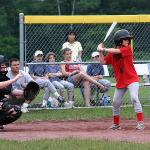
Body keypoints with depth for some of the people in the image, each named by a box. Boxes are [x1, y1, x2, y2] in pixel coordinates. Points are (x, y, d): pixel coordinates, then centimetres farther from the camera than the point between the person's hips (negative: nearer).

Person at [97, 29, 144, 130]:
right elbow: (103, 62, 6)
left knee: (134, 98, -22)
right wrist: (101, 52, -7)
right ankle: (116, 124, 26)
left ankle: (140, 122, -23)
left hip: (132, 79, -6)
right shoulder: (112, 53, 5)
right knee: (116, 102, 10)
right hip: (120, 81, 6)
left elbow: (116, 51, -23)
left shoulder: (128, 49, -10)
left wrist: (104, 49, -16)